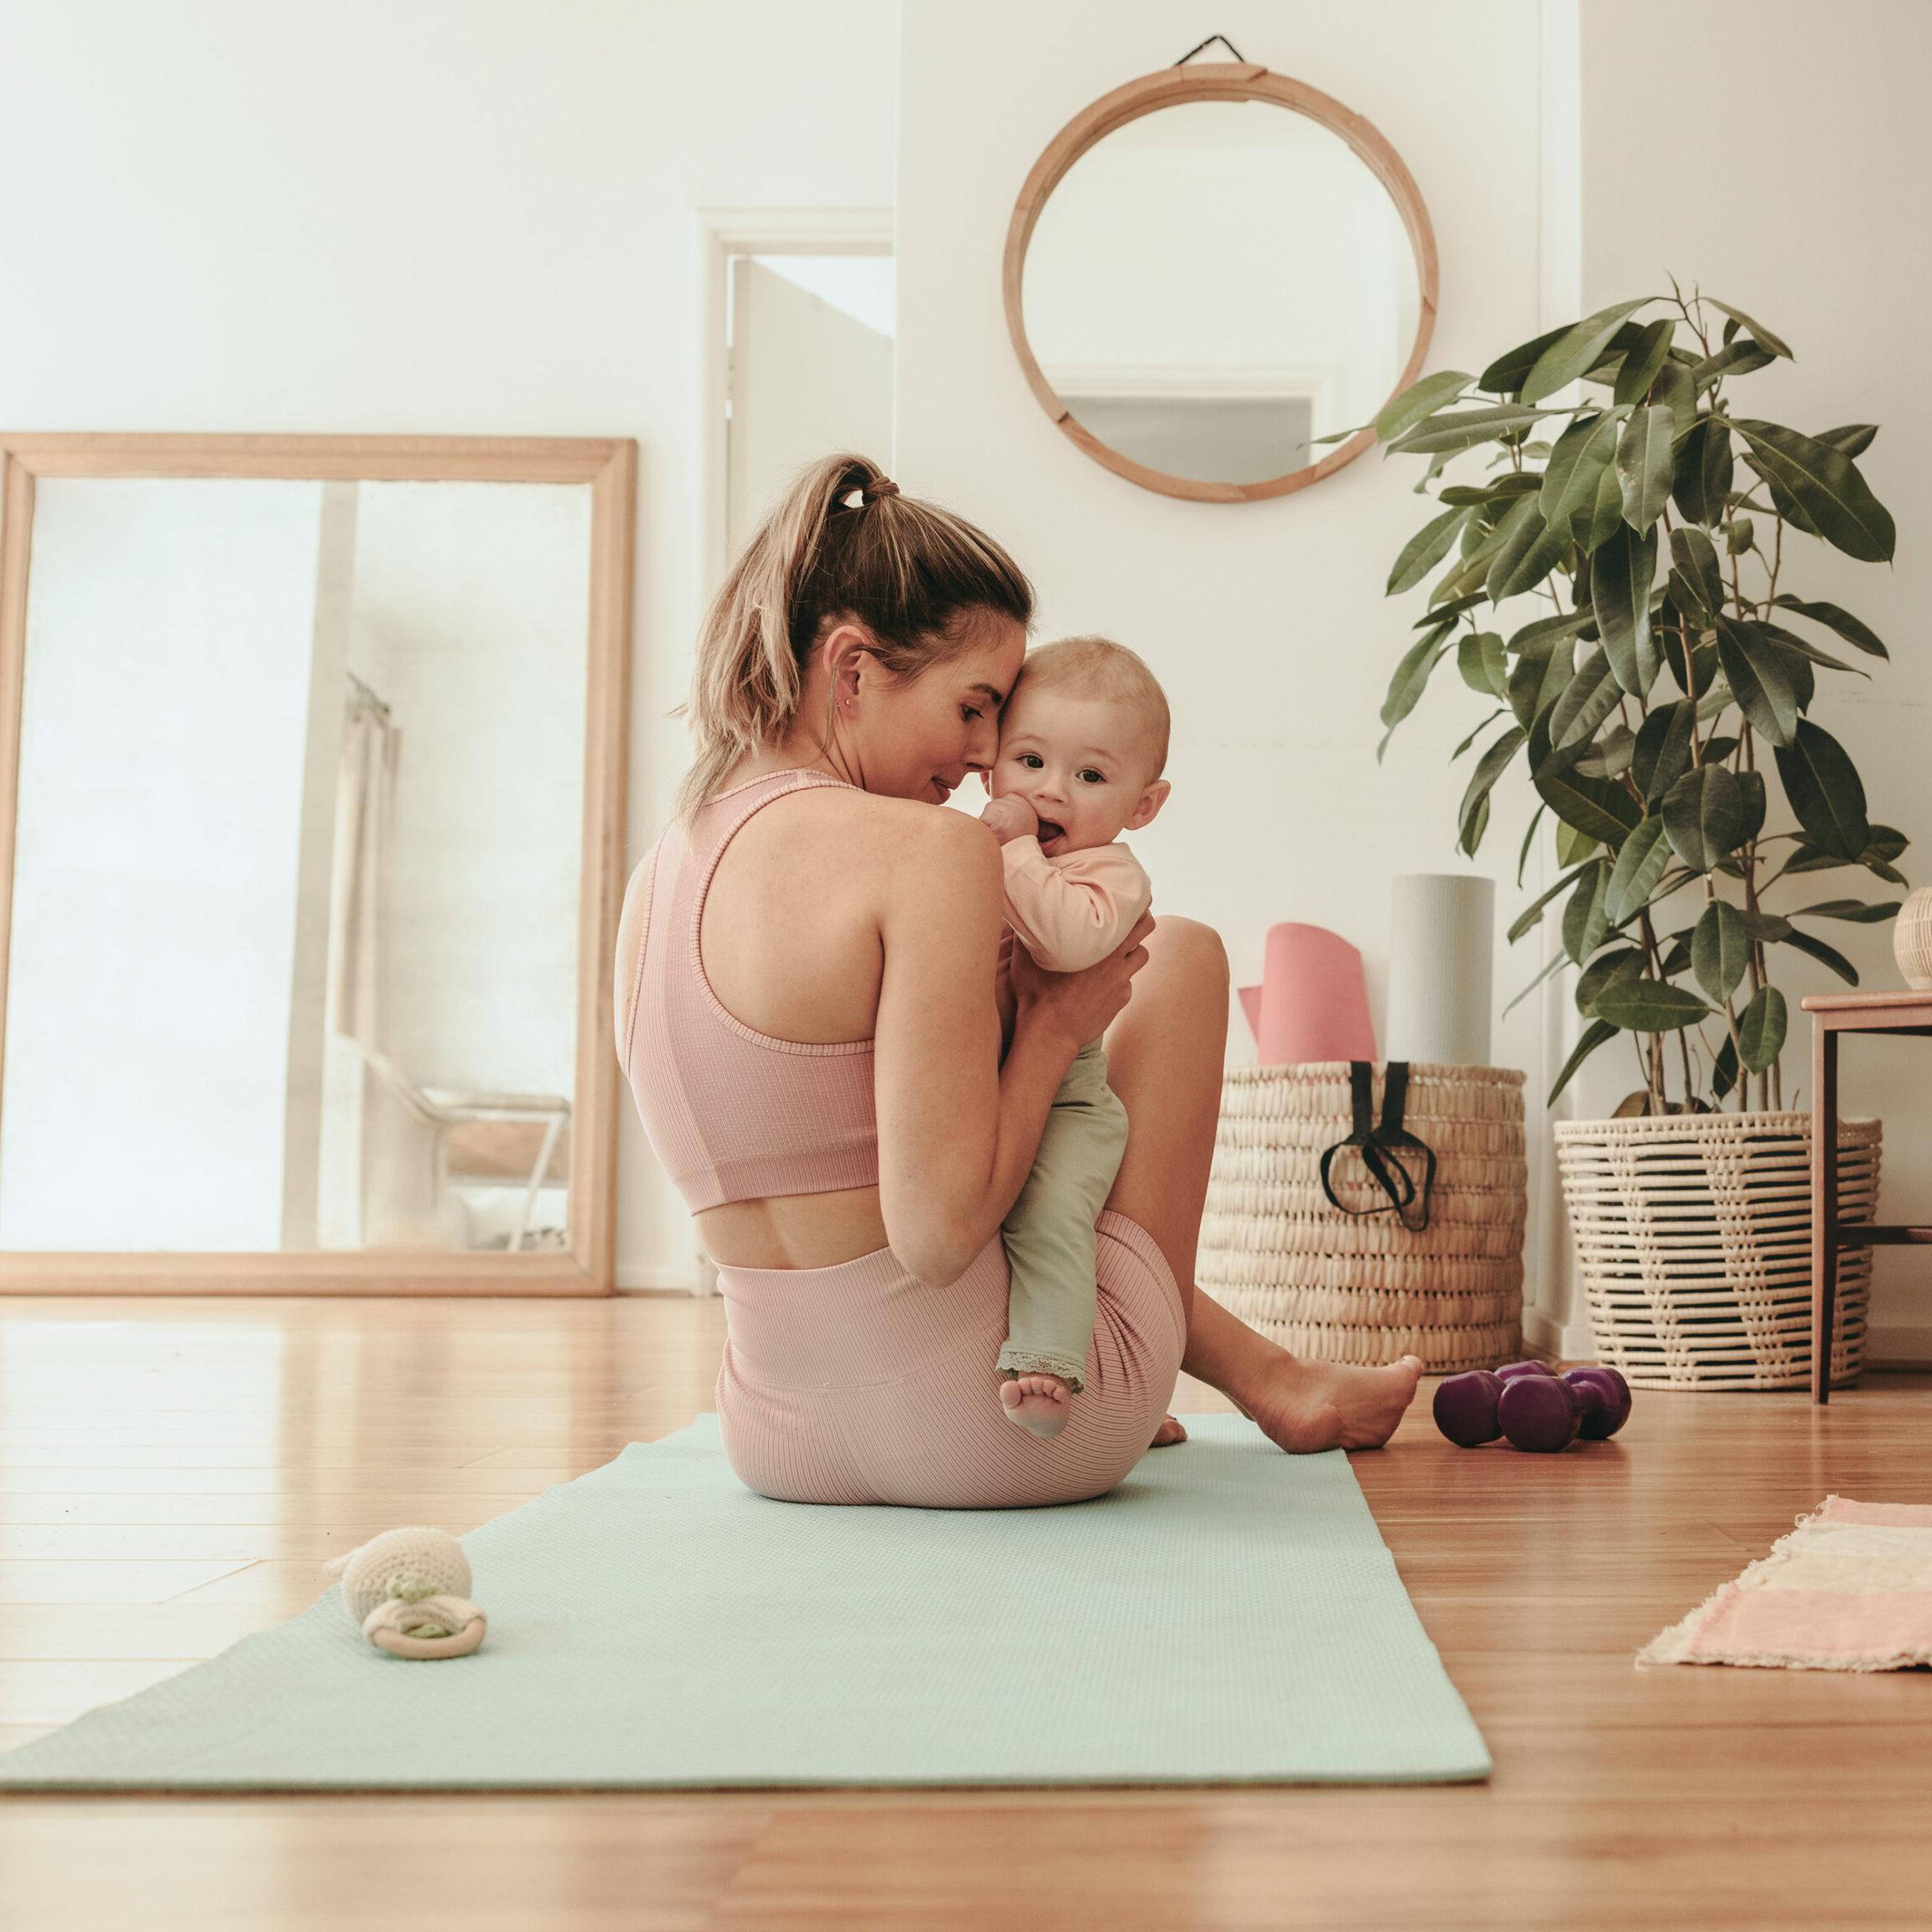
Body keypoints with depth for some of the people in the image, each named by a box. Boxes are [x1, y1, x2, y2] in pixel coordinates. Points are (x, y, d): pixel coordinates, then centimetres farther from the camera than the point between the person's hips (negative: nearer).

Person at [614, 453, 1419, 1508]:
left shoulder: (655, 874, 4)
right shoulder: (929, 849, -20)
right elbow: (938, 1233, -25)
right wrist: (1054, 1025, -10)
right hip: (979, 1438, -7)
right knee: (1183, 953, 12)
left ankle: (1253, 1364, 44)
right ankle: (1270, 1379, 30)